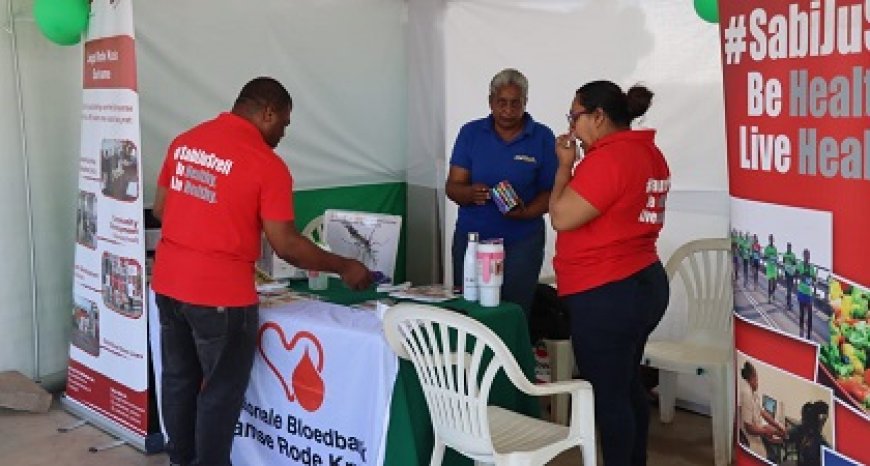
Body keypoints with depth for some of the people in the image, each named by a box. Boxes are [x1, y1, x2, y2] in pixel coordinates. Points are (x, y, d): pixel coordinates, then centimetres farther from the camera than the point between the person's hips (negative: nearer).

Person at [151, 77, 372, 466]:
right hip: (220, 292, -7)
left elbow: (160, 209, 14)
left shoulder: (184, 141, 6)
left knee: (179, 379, 20)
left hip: (168, 282, 7)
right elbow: (286, 246, -13)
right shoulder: (267, 165, -13)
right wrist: (343, 267, -2)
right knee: (221, 391, 8)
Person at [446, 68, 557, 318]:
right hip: (471, 237, 1)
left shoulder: (542, 137, -1)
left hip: (522, 242, -1)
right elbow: (452, 186, -1)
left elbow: (549, 192, -1)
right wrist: (470, 193, -23)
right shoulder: (471, 133, 3)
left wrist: (525, 212, -20)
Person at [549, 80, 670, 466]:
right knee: (628, 385, 20)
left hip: (606, 296, -10)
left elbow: (562, 217, -17)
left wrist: (565, 165, -6)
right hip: (644, 284, 10)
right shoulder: (648, 153, 11)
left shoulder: (608, 157, -19)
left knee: (608, 395, 1)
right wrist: (579, 166, 11)